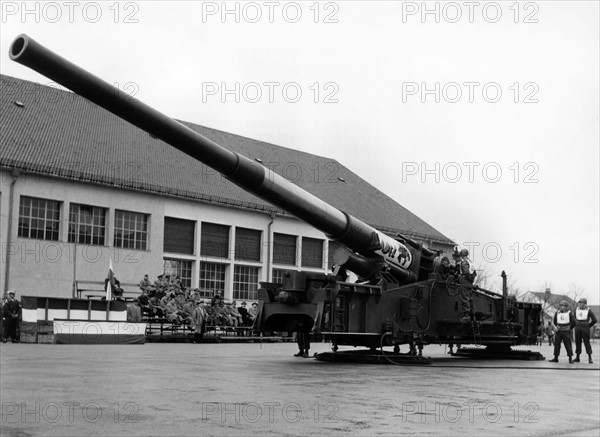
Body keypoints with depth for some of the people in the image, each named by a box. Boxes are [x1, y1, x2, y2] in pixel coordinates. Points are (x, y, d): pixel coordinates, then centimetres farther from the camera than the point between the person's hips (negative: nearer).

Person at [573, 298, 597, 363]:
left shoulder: (588, 310, -5)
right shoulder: (576, 310, 6)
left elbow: (594, 320, -2)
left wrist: (588, 325, 1)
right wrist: (576, 324, 13)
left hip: (585, 329, -4)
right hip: (577, 328, 4)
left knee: (587, 342, -4)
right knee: (577, 342, 5)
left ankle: (590, 358, -1)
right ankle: (577, 357, 11)